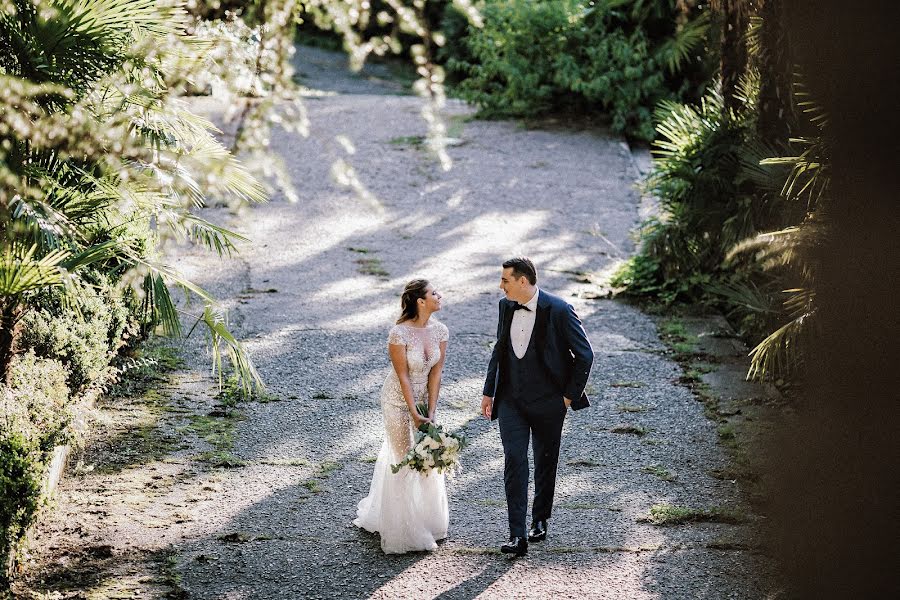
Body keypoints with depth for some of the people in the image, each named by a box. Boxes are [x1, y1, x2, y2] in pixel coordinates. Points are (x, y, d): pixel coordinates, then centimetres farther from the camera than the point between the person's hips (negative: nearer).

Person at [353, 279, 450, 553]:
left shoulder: (440, 331, -7)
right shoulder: (400, 333, -24)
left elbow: (435, 372, -5)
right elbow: (403, 376, -20)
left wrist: (431, 411, -10)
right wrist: (414, 413, -19)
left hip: (424, 397, 6)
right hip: (398, 401, -5)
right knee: (403, 460, 2)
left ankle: (427, 519, 30)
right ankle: (404, 529, 14)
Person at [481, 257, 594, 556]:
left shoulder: (558, 310, -15)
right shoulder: (506, 307, 2)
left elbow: (584, 354, -9)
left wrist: (570, 395, -7)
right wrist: (489, 392, 14)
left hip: (547, 402, -3)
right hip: (511, 400, 3)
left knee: (546, 462, 12)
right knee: (514, 461, -8)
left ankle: (540, 521, 32)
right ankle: (517, 535, -10)